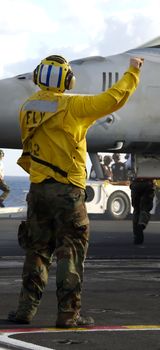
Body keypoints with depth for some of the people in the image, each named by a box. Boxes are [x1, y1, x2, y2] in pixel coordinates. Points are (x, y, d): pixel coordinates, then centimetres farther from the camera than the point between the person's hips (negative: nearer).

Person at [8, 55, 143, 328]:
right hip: (67, 189, -5)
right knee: (71, 251, 0)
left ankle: (26, 308, 12)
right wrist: (132, 72, 5)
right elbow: (113, 99, -9)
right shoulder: (72, 106, -12)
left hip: (38, 189, 5)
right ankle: (68, 313, -1)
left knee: (37, 249, 13)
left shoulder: (27, 108, 5)